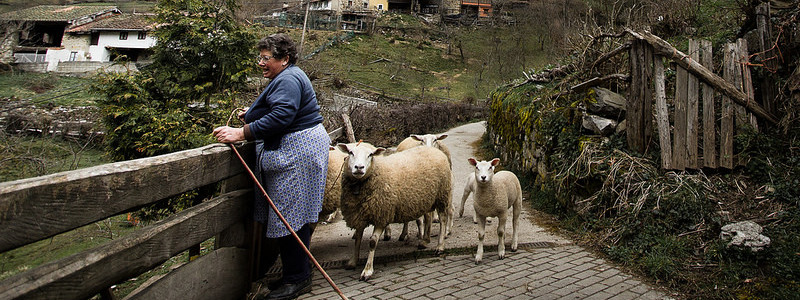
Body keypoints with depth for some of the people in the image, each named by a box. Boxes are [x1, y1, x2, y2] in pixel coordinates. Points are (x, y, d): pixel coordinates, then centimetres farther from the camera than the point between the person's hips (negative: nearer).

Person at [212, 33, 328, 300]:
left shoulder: (288, 80, -15)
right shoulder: (286, 78, 20)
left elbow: (280, 118, -28)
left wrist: (241, 133, -29)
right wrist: (252, 116, 15)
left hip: (297, 154, -12)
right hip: (294, 151, 12)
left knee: (291, 215, -7)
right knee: (288, 215, 12)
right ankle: (297, 274, 18)